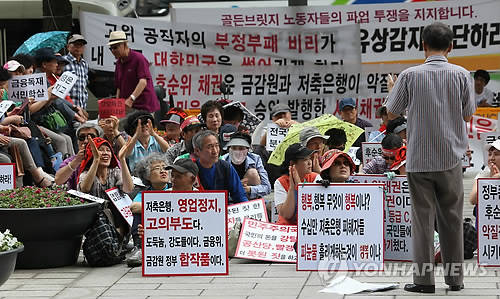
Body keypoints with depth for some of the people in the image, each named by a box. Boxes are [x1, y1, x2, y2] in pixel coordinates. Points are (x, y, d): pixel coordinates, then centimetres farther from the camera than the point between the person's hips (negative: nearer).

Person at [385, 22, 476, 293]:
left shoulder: (410, 75, -6)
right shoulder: (461, 75, -3)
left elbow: (392, 113, 3)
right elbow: (468, 115, 5)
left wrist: (392, 88, 22)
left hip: (419, 158, -1)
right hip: (450, 158, 1)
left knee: (422, 217, 3)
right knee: (452, 219, 10)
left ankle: (424, 279, 1)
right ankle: (455, 278, 14)